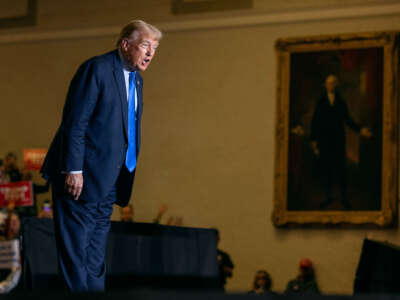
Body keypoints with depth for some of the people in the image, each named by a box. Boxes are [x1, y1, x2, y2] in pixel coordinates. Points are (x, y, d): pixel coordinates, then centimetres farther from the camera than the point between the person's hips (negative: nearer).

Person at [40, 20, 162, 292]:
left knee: (96, 257, 12)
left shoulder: (136, 79, 15)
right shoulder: (97, 68, -11)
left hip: (108, 183, 9)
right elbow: (75, 122, -16)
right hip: (83, 177, -9)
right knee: (76, 248, -4)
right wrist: (73, 169, -21)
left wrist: (128, 173, 14)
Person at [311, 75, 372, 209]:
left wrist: (360, 130, -2)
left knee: (340, 168, -3)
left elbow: (348, 120, 11)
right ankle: (328, 196, 11)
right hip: (324, 140, 0)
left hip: (338, 139, 0)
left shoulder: (341, 103, 7)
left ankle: (344, 198, 2)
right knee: (326, 168, 1)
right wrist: (313, 140, 0)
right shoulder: (320, 103, 6)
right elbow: (314, 122, 6)